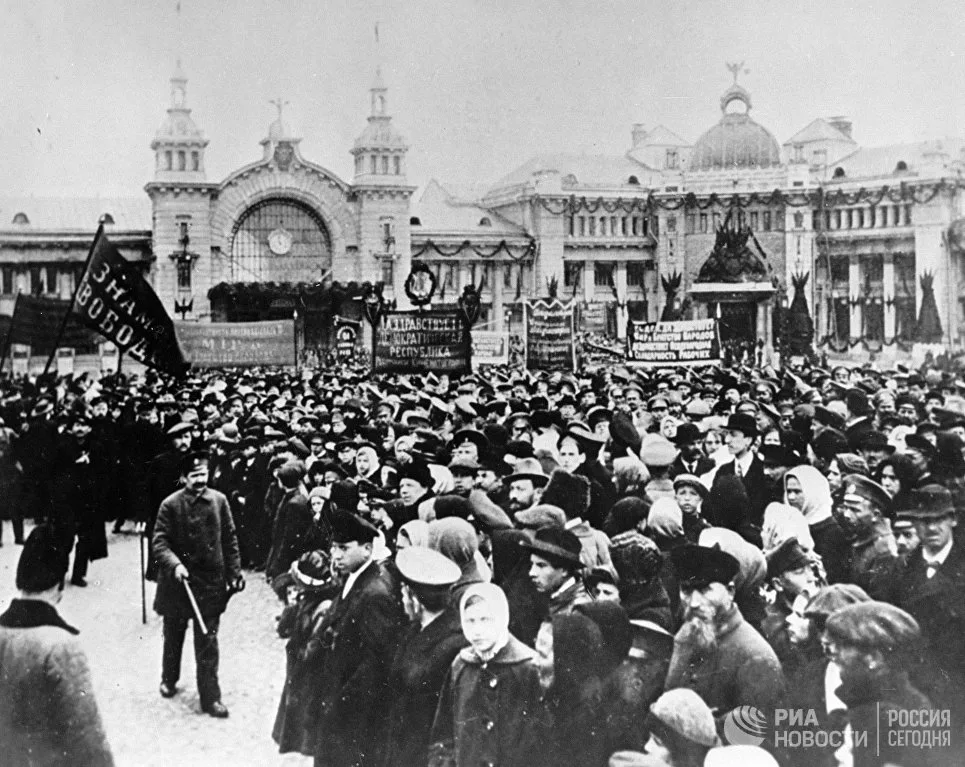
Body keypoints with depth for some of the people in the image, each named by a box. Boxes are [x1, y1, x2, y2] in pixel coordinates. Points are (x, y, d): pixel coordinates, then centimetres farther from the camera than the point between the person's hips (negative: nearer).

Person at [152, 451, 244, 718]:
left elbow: (230, 540, 4)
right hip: (178, 582, -1)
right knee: (173, 635, 18)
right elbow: (159, 542, -10)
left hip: (211, 582, 1)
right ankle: (169, 679, 41)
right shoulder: (170, 505, -10)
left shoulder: (219, 501, -3)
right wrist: (174, 564, -26)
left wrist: (234, 572, 2)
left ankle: (210, 696, 9)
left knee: (207, 641, 2)